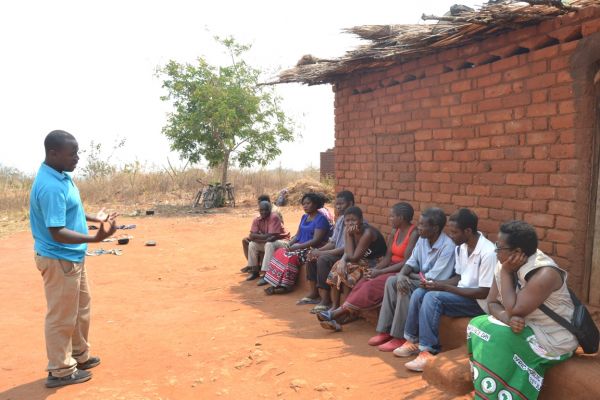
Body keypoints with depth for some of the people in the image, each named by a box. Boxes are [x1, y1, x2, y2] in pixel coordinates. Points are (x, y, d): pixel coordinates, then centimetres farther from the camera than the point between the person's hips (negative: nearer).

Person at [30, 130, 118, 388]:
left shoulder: (61, 176, 5)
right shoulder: (51, 186, -26)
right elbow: (57, 232, -29)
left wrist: (93, 218, 22)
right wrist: (95, 238, -37)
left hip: (72, 257, 10)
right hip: (59, 260, -10)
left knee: (80, 310, 22)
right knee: (62, 316, 5)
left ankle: (80, 356, 38)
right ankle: (61, 370, 21)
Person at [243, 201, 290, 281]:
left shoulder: (274, 217, -24)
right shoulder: (257, 220, -6)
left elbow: (271, 236, -30)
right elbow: (251, 236, -15)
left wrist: (258, 236, -19)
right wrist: (264, 237, -28)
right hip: (267, 242, 7)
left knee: (270, 245, -35)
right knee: (252, 245, -10)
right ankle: (254, 271, -2)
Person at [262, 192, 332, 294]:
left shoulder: (321, 219, -12)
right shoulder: (304, 217, 15)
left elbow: (316, 240, -19)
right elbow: (297, 235, 16)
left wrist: (297, 247, -23)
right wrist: (289, 243, -5)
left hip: (312, 249, -8)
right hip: (299, 246, 8)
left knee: (291, 257, -30)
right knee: (279, 253, -12)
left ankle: (286, 285, -19)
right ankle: (277, 283, -13)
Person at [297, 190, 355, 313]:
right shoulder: (340, 219, 11)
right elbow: (333, 242, 15)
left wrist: (321, 253, -23)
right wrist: (318, 250, -3)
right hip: (337, 252, 10)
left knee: (323, 259, -29)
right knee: (311, 257, 2)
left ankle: (326, 300, -23)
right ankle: (314, 293, 10)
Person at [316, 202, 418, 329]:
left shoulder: (414, 233, -14)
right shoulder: (395, 231, 10)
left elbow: (407, 262, -19)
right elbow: (388, 257, 6)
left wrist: (379, 272, -20)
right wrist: (374, 269, -12)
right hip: (391, 267, 7)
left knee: (372, 285, -26)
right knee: (363, 283, -16)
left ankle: (339, 312, -21)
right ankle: (341, 317, -24)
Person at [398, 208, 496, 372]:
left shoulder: (488, 252, -23)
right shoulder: (460, 248, 4)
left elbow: (484, 293, -22)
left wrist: (445, 287, -21)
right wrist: (436, 283, -6)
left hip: (478, 302, -8)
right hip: (460, 293, 8)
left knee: (433, 297, -27)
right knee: (419, 293, -11)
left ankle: (429, 352, -21)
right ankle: (412, 340, 0)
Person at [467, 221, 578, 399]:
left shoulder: (545, 274, -27)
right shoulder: (504, 265, -3)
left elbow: (513, 310, -28)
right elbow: (492, 303, -2)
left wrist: (506, 273, -22)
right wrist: (508, 318, -23)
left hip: (552, 338, -8)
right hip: (526, 327, 8)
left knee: (497, 339, -27)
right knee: (477, 325, -12)